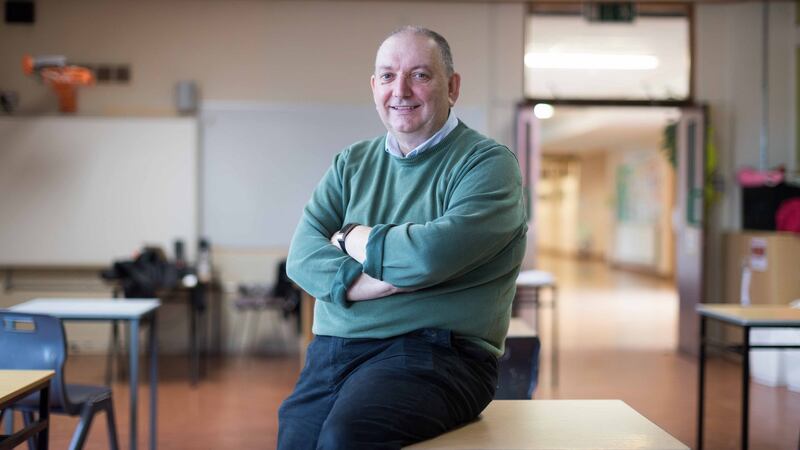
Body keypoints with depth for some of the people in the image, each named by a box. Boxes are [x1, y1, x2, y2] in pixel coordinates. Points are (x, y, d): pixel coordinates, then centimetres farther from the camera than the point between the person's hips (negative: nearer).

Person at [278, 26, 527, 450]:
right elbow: (302, 255, 4)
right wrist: (361, 282, -16)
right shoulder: (352, 163, 17)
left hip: (436, 349, -5)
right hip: (331, 351, 5)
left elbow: (432, 254, -18)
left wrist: (351, 240, 0)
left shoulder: (489, 162, -1)